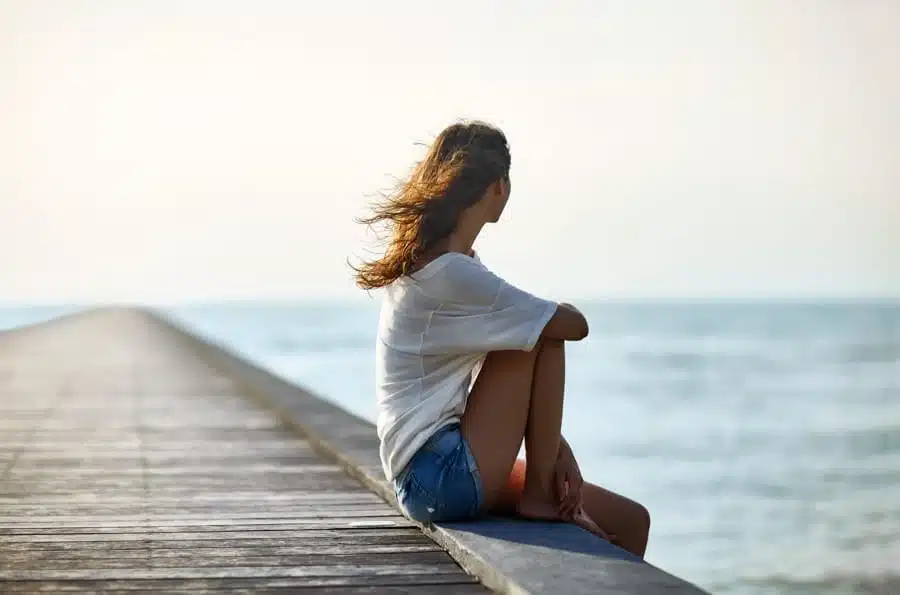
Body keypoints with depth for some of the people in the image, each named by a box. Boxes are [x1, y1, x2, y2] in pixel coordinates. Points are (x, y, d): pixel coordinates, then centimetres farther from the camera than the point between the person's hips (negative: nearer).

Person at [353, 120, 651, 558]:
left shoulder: (427, 265, 13)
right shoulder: (450, 275, -18)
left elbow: (517, 388, 12)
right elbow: (573, 325, -18)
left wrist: (555, 446, 2)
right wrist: (557, 311, 6)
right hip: (444, 477, -10)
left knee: (629, 521, 9)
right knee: (544, 333, -11)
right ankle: (540, 495, -5)